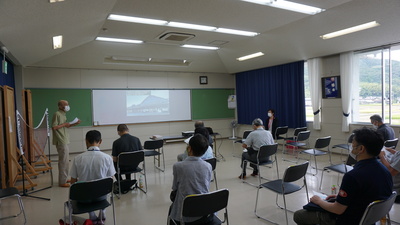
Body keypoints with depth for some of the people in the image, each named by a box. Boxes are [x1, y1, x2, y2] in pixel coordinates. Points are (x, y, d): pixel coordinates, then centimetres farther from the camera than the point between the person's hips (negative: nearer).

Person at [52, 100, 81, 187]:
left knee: (66, 160, 16)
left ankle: (64, 178, 27)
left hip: (65, 141, 10)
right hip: (61, 141, -10)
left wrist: (75, 124, 10)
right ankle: (62, 182, 1)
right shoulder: (57, 114, -13)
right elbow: (54, 127, -21)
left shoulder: (63, 114, 15)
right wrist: (64, 124, -16)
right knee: (63, 161, -6)